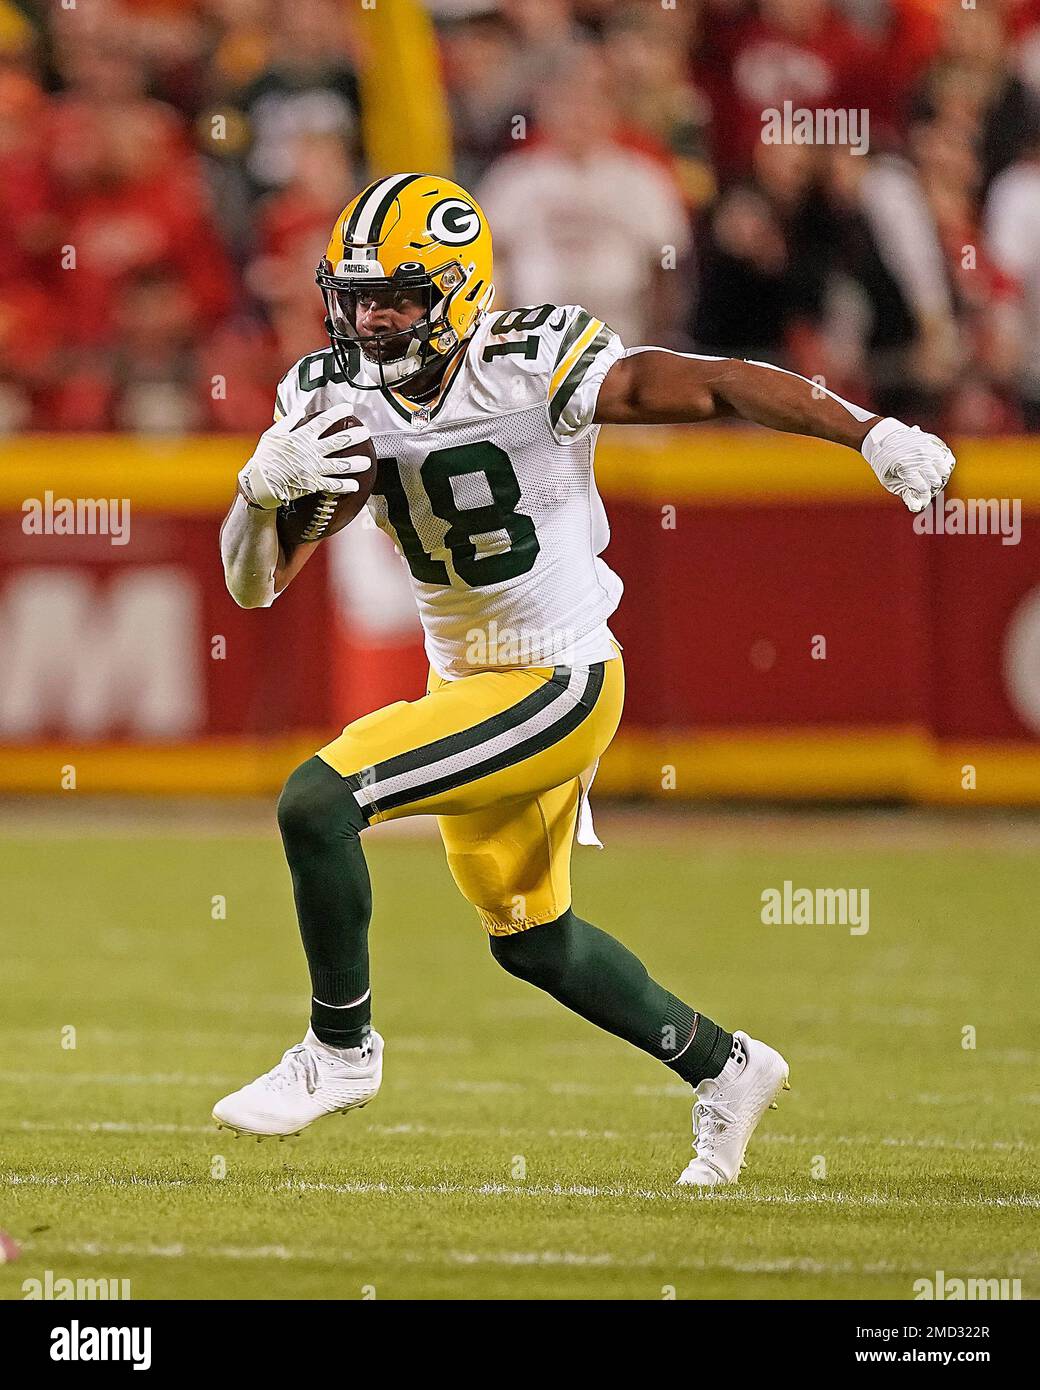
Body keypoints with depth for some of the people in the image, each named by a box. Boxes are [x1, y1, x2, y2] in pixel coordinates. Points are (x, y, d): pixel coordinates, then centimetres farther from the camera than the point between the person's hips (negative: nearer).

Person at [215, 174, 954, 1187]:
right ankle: (724, 1068, 42)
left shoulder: (531, 370, -22)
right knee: (531, 940, 22)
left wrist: (873, 434, -37)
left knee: (316, 801, -21)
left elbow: (716, 385, -27)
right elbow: (253, 585, -4)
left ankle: (341, 1050, -3)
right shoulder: (334, 398, -5)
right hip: (467, 685, 8)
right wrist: (262, 486, -27)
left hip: (557, 685, -8)